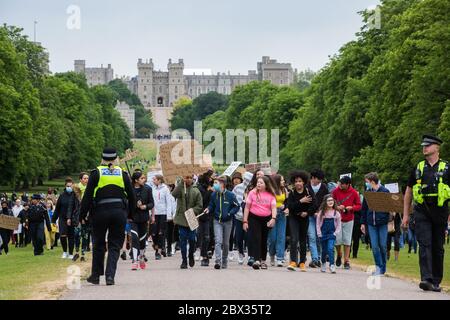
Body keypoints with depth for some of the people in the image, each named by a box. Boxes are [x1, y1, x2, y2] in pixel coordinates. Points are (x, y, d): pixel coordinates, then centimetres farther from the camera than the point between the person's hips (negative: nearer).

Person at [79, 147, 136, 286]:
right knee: (115, 245, 6)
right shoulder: (123, 174, 6)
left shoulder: (96, 173, -1)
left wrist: (82, 214, 0)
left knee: (98, 244, 13)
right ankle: (110, 275, -5)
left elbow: (88, 196, -5)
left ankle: (96, 275, 21)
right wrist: (130, 213, 19)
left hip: (100, 213, -1)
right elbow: (131, 196, 8)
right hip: (119, 212, 1)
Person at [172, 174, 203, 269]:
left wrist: (192, 211, -17)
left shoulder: (196, 191, 2)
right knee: (183, 240, 1)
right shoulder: (180, 188, 2)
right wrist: (182, 182, -24)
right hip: (181, 219, 0)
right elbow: (174, 194, -21)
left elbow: (199, 206, 1)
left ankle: (191, 255, 31)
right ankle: (184, 260, 9)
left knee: (192, 239, 4)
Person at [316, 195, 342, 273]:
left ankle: (332, 265, -18)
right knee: (324, 250, 9)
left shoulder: (336, 213, 0)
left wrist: (335, 233, -5)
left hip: (332, 234, -1)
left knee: (330, 248, -17)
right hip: (323, 234, 1)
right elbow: (317, 223, 3)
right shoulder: (321, 212, 0)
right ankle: (323, 264, 30)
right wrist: (319, 234, -4)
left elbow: (339, 225, 5)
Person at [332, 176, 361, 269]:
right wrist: (337, 207, -16)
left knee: (347, 241, 1)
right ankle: (339, 256, 25)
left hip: (349, 220, 0)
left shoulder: (354, 193, -3)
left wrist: (351, 208, -16)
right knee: (337, 240, -3)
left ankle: (346, 261, 6)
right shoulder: (335, 191, -4)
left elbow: (359, 205, 3)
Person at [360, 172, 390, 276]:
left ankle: (382, 267, 15)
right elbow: (364, 208, 15)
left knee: (383, 246, 2)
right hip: (371, 223, 3)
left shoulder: (385, 191, -3)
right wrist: (363, 222, 12)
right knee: (374, 246, -2)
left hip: (382, 223, -3)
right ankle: (379, 267, 3)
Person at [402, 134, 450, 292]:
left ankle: (436, 282, 14)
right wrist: (406, 215, 10)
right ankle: (426, 279, -19)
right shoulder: (418, 168, 10)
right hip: (422, 212, 0)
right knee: (424, 245, -12)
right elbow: (408, 192, 15)